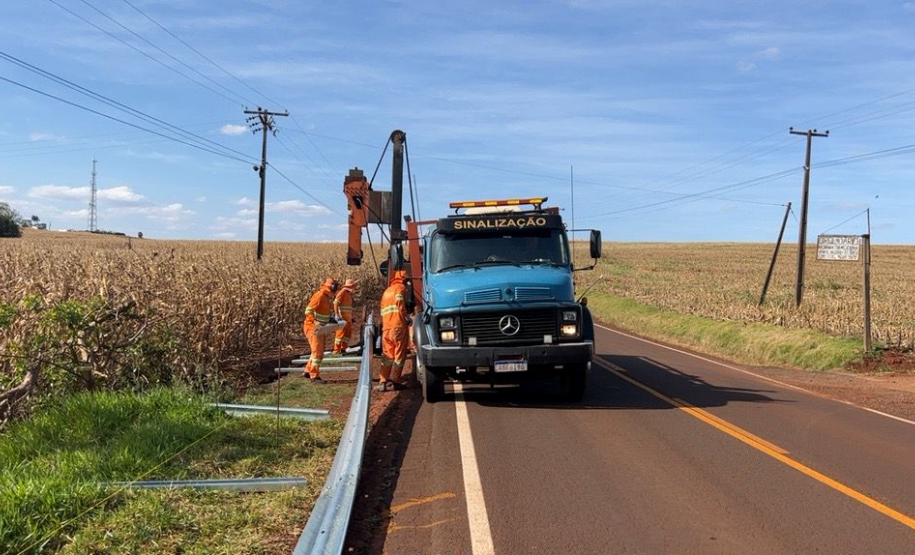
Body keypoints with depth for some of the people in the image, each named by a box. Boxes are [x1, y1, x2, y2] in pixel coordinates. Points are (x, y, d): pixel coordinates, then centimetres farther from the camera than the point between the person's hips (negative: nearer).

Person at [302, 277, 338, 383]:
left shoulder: (328, 297, 10)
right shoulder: (320, 295, -18)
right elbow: (308, 310, -24)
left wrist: (330, 319, 9)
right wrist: (315, 322, -35)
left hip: (319, 328, 10)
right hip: (312, 327, -10)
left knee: (320, 351, 15)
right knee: (317, 351, -10)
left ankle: (307, 371, 26)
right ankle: (314, 376, -5)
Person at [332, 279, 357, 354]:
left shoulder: (349, 294, 17)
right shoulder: (342, 292, -11)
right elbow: (335, 303, -17)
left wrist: (351, 317, 21)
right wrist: (338, 315, -22)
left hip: (348, 318, 9)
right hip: (342, 317, -9)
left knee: (347, 333, 9)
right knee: (340, 333, -9)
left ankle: (343, 349, 15)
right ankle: (336, 350, -5)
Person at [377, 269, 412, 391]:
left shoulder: (386, 291, 26)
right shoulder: (401, 288, 2)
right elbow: (399, 302, -16)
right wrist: (406, 317, -10)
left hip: (386, 328, 7)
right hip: (399, 326, -7)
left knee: (387, 355, 9)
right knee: (400, 354, -1)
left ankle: (383, 381, 3)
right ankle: (395, 380, -4)